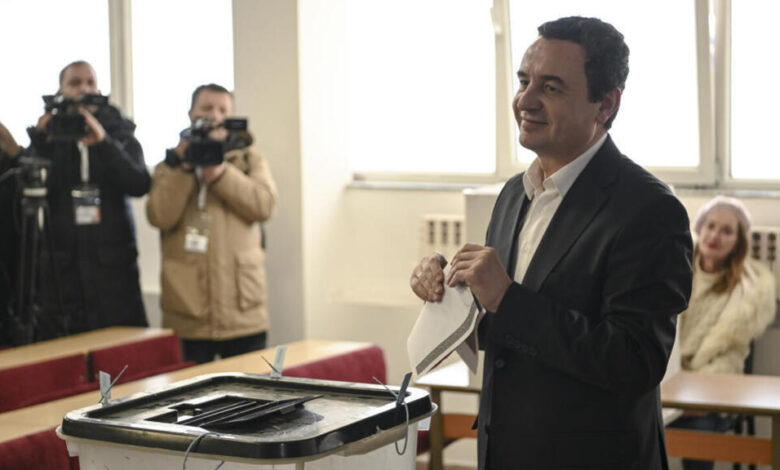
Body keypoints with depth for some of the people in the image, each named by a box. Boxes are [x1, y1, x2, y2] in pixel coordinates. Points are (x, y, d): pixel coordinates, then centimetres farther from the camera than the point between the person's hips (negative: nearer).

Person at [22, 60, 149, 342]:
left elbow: (140, 186, -7)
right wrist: (41, 142, -14)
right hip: (58, 264, 0)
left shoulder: (119, 133, 10)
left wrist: (103, 142, -17)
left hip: (111, 263, 0)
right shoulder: (45, 136, 9)